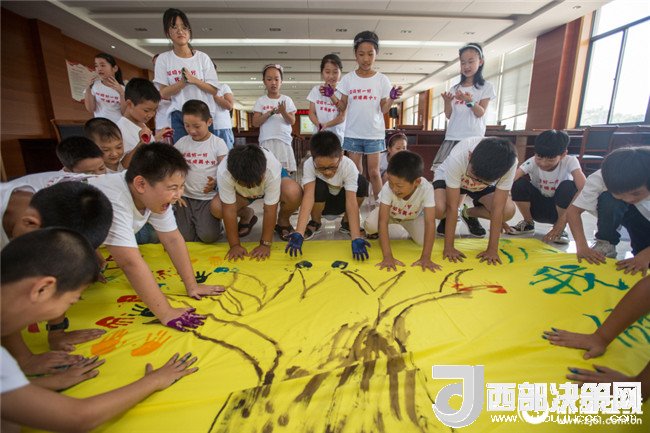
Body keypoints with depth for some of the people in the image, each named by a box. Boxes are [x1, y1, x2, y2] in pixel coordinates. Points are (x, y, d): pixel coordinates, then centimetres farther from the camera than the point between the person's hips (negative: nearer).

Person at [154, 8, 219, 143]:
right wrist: (183, 82, -16)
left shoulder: (202, 57, 3)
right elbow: (164, 93, 0)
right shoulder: (163, 59, 5)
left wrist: (193, 79, -16)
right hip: (178, 116, 1)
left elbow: (214, 90, 1)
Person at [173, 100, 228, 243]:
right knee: (183, 237, -8)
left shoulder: (218, 143, -4)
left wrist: (216, 182, -26)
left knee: (208, 236, -18)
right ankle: (191, 223, 25)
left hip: (209, 198, -2)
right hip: (185, 197, 3)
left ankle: (214, 222, 16)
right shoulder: (181, 143, 4)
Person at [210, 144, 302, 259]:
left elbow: (269, 210, -33)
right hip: (241, 193, 2)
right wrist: (235, 245, -26)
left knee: (293, 192, -35)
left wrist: (265, 244, -29)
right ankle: (247, 216, 8)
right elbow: (229, 209, -30)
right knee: (216, 208, -25)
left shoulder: (272, 171, -41)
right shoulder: (223, 172, -37)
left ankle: (283, 221, -1)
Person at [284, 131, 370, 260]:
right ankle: (315, 223, -6)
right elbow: (308, 196, -41)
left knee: (362, 182, -29)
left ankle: (347, 222, -4)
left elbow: (351, 201, -38)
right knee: (318, 186, -36)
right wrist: (298, 234, -52)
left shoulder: (349, 166, -31)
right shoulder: (309, 165, -30)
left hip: (340, 201, 1)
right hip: (320, 203, 0)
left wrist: (356, 239, -47)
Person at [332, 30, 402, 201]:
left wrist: (392, 98, -16)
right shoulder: (348, 79, 3)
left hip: (374, 133, -1)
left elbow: (384, 109, 2)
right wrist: (331, 95, -10)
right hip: (353, 133, 1)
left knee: (374, 172, 2)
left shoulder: (382, 79, 1)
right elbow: (343, 107, 6)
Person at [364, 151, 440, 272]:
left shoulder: (426, 189, -37)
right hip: (390, 212, -1)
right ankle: (374, 234, 7)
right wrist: (387, 256, -43)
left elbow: (430, 223, -36)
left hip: (413, 216, 1)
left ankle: (410, 230, 13)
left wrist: (426, 257, -40)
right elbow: (383, 222, -39)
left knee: (423, 240, -23)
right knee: (370, 224, -31)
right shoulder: (388, 188, -37)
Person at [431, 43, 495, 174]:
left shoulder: (486, 87, 4)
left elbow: (480, 113, -5)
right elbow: (448, 115, 11)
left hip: (473, 138, -3)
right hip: (452, 137, 4)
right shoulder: (455, 88, 14)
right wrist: (447, 101, -9)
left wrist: (469, 100, -23)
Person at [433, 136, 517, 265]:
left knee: (508, 211, -23)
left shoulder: (509, 164, -35)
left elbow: (498, 208, -29)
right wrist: (448, 247, -32)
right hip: (448, 178, -2)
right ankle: (446, 219, 5)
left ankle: (469, 214, 9)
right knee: (438, 208, -34)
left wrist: (492, 249, -28)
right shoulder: (458, 157, -41)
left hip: (484, 186, 3)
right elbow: (452, 206, -36)